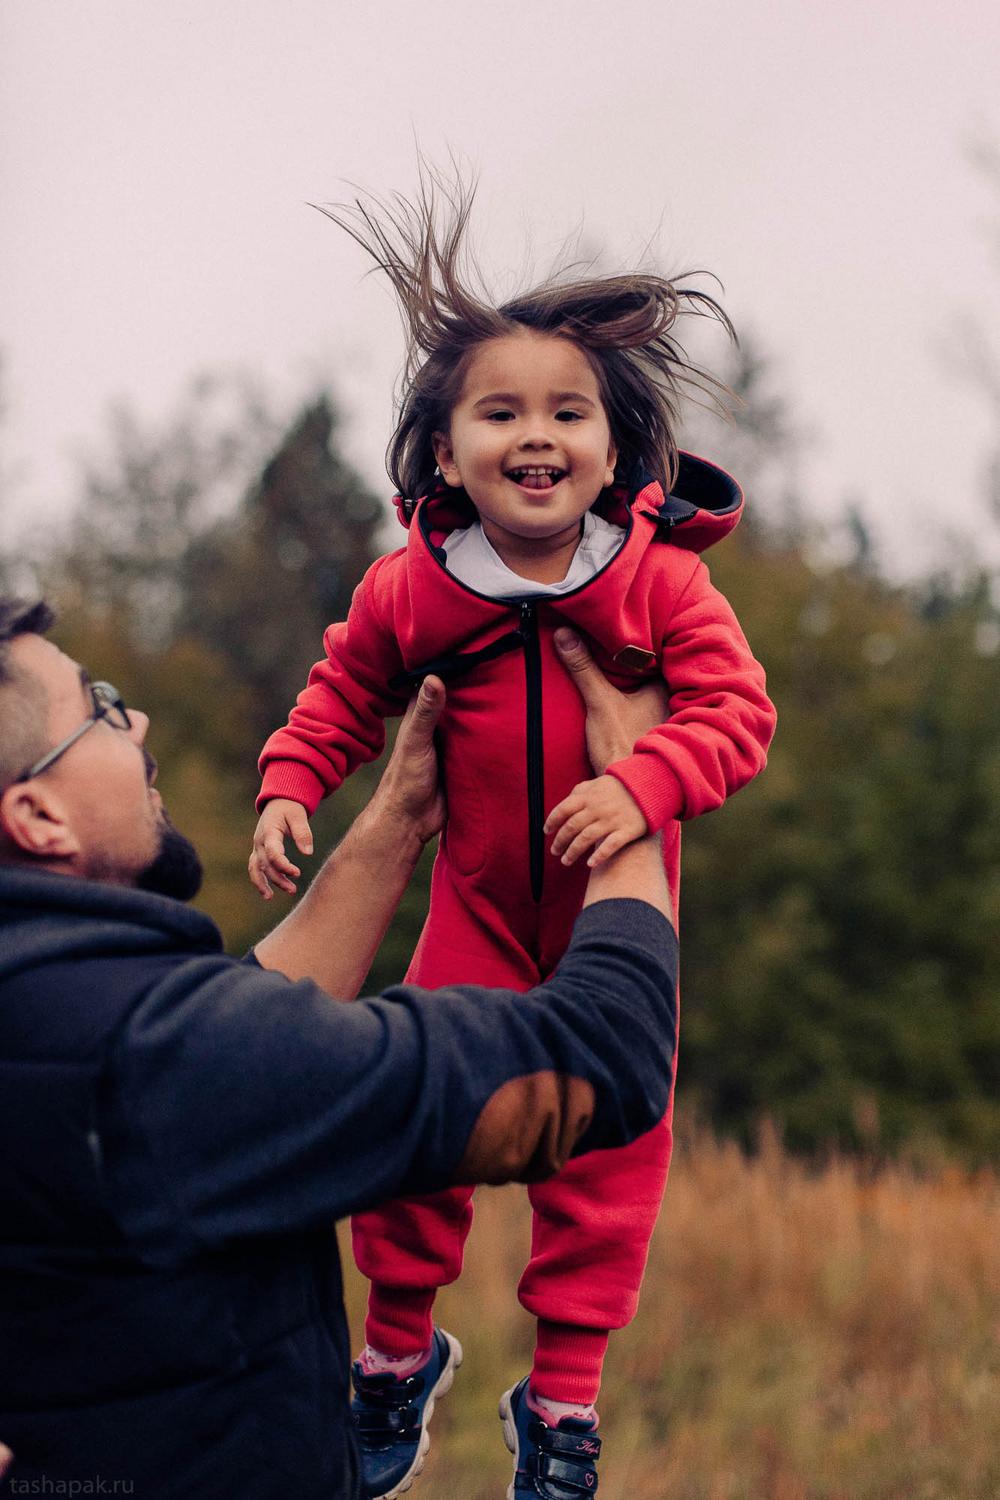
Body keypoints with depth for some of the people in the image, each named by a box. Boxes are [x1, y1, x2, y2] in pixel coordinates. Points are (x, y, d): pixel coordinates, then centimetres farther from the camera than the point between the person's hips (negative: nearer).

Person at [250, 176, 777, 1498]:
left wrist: (641, 787, -35)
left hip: (617, 906, -1)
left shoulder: (662, 580, -15)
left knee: (605, 1144, 6)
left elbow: (736, 711, -19)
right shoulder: (408, 592, -10)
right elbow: (342, 697, 6)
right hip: (479, 904, 1)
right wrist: (290, 790, -8)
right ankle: (398, 1350, 29)